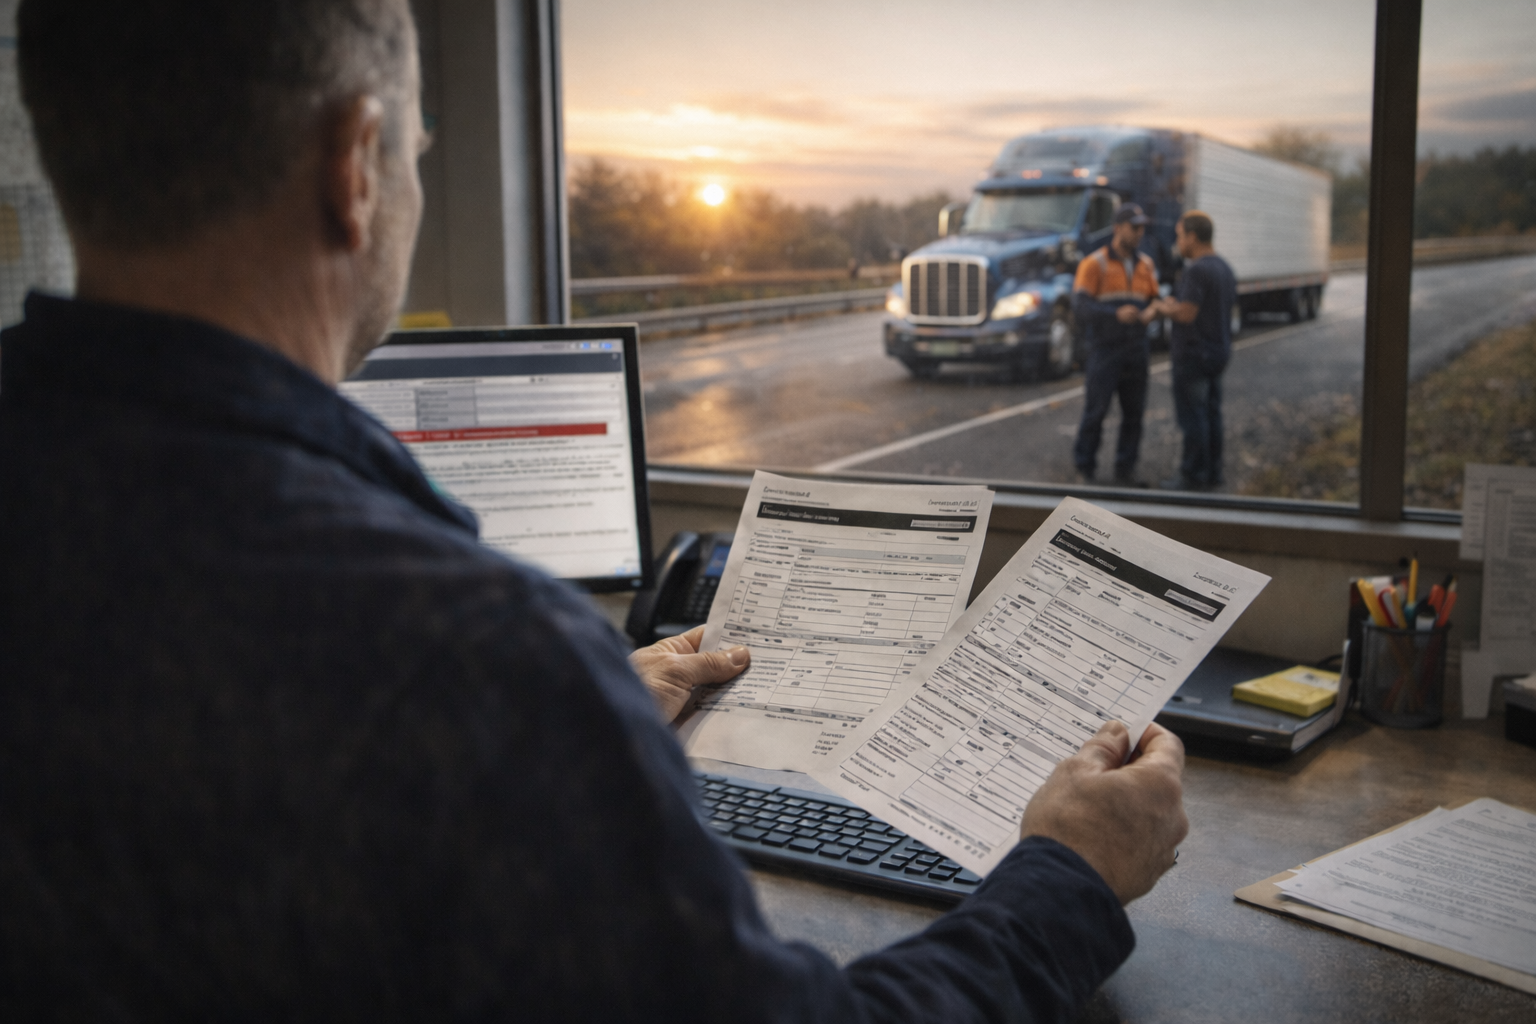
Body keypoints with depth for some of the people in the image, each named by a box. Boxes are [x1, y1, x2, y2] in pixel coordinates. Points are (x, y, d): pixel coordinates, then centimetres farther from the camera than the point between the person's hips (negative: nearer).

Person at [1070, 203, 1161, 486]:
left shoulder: (1146, 265, 11)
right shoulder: (1094, 264, -6)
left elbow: (1154, 300, 16)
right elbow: (1080, 307, -13)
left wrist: (1152, 311, -9)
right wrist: (1116, 314, -27)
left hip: (1135, 350, 5)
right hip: (1104, 349, -5)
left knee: (1134, 412, 5)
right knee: (1095, 411, -3)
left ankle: (1125, 469, 16)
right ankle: (1085, 469, 8)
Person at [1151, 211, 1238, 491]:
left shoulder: (1196, 271, -20)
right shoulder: (1225, 269, 11)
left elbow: (1187, 314, -25)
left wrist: (1164, 308, -4)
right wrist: (1175, 306, 12)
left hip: (1193, 355, -9)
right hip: (1219, 352, 9)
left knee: (1192, 416, -2)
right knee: (1211, 413, 15)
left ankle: (1193, 476, 3)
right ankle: (1212, 472, 22)